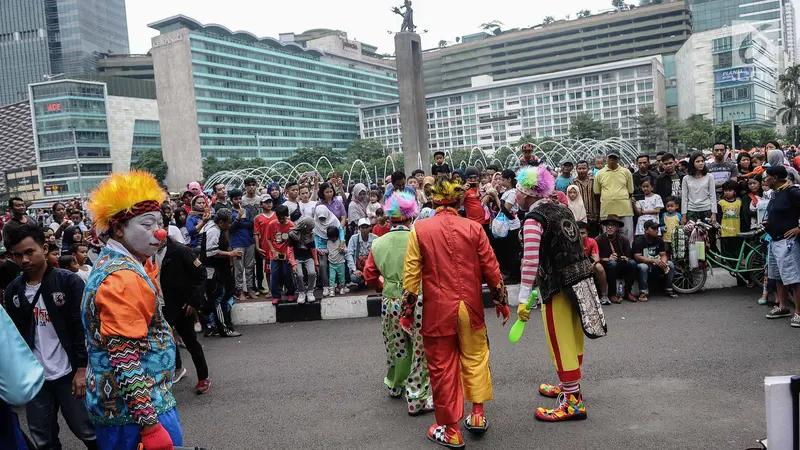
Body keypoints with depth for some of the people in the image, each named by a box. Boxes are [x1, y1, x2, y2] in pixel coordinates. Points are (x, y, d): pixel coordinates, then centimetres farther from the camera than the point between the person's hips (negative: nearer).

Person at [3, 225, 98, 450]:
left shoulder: (69, 282, -8)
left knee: (89, 432, 5)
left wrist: (82, 368, -13)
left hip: (69, 373, -4)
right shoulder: (12, 291, 5)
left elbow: (84, 327, -10)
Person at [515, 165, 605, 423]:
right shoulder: (562, 210, 8)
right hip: (580, 280, 8)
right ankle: (568, 385, 39)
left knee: (561, 343, 2)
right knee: (573, 338, 20)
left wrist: (523, 299, -20)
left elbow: (530, 262, -23)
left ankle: (573, 403, 10)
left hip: (558, 286, -8)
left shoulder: (533, 220, -16)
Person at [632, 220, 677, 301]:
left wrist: (664, 263, -27)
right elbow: (637, 257, -23)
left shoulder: (659, 240, 3)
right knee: (643, 267, -37)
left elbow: (663, 255, -2)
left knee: (670, 264, -15)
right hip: (644, 263, -5)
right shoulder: (638, 241, -14)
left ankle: (668, 290, -8)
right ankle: (643, 292, -32)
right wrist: (654, 260, -33)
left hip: (656, 264, 5)